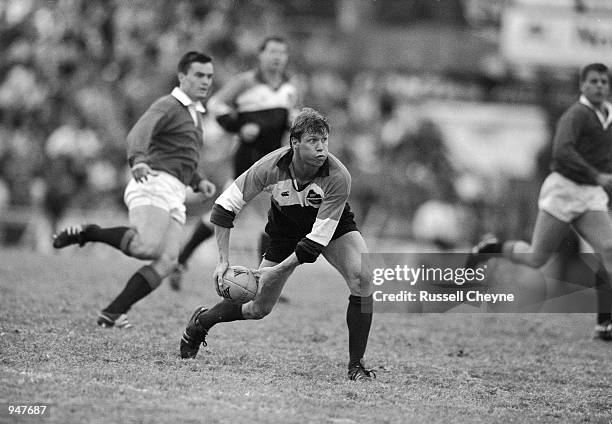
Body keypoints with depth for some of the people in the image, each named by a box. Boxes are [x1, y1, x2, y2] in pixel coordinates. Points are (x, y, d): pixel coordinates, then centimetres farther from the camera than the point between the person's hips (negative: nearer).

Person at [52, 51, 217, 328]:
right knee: (148, 246, -31)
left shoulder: (193, 113, 27)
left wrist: (198, 181, 21)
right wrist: (138, 160, -43)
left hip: (174, 198, 8)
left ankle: (112, 314, -12)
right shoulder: (168, 106, -2)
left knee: (167, 261, -11)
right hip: (154, 184, -8)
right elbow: (139, 134, -21)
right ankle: (86, 233, -11)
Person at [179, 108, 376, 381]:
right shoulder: (271, 167, -30)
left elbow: (318, 238, -33)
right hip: (284, 226, 1)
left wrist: (277, 270, -35)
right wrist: (224, 261, -23)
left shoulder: (338, 177, -35)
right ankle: (199, 323, 32)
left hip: (332, 225, -1)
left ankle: (356, 365, -16)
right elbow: (225, 205, -19)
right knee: (259, 308, 3)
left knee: (362, 279, -27)